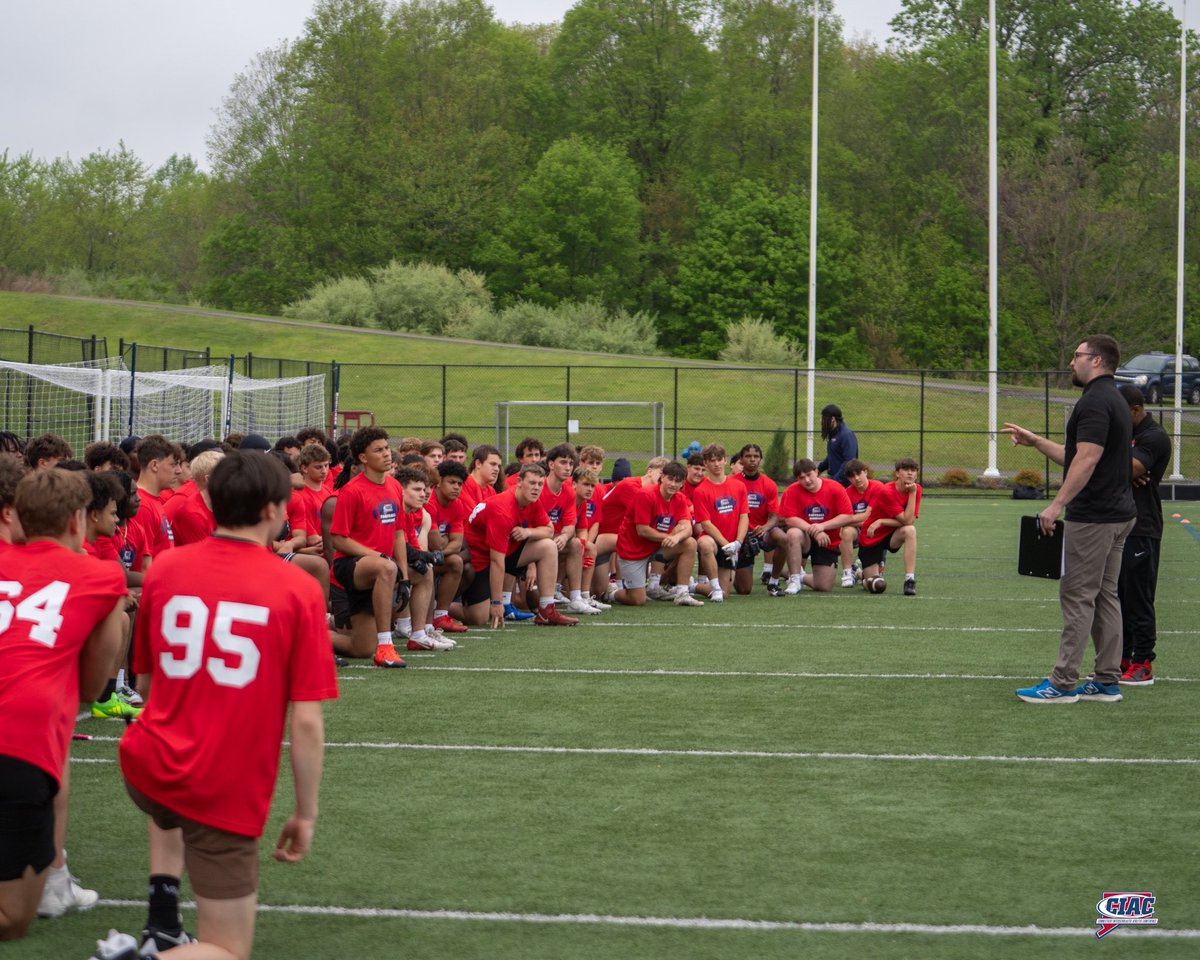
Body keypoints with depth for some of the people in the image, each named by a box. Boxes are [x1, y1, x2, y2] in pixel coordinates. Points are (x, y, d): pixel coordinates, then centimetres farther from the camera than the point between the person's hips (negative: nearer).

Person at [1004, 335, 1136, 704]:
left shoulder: (1095, 401, -16)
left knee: (1077, 596, -6)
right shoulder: (1114, 400, 17)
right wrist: (1035, 441, 23)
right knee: (1105, 595, 11)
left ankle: (1063, 683, -3)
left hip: (1093, 517, -10)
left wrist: (1057, 505, -25)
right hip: (1117, 513, 10)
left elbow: (1086, 459, -25)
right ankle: (1107, 681, 13)